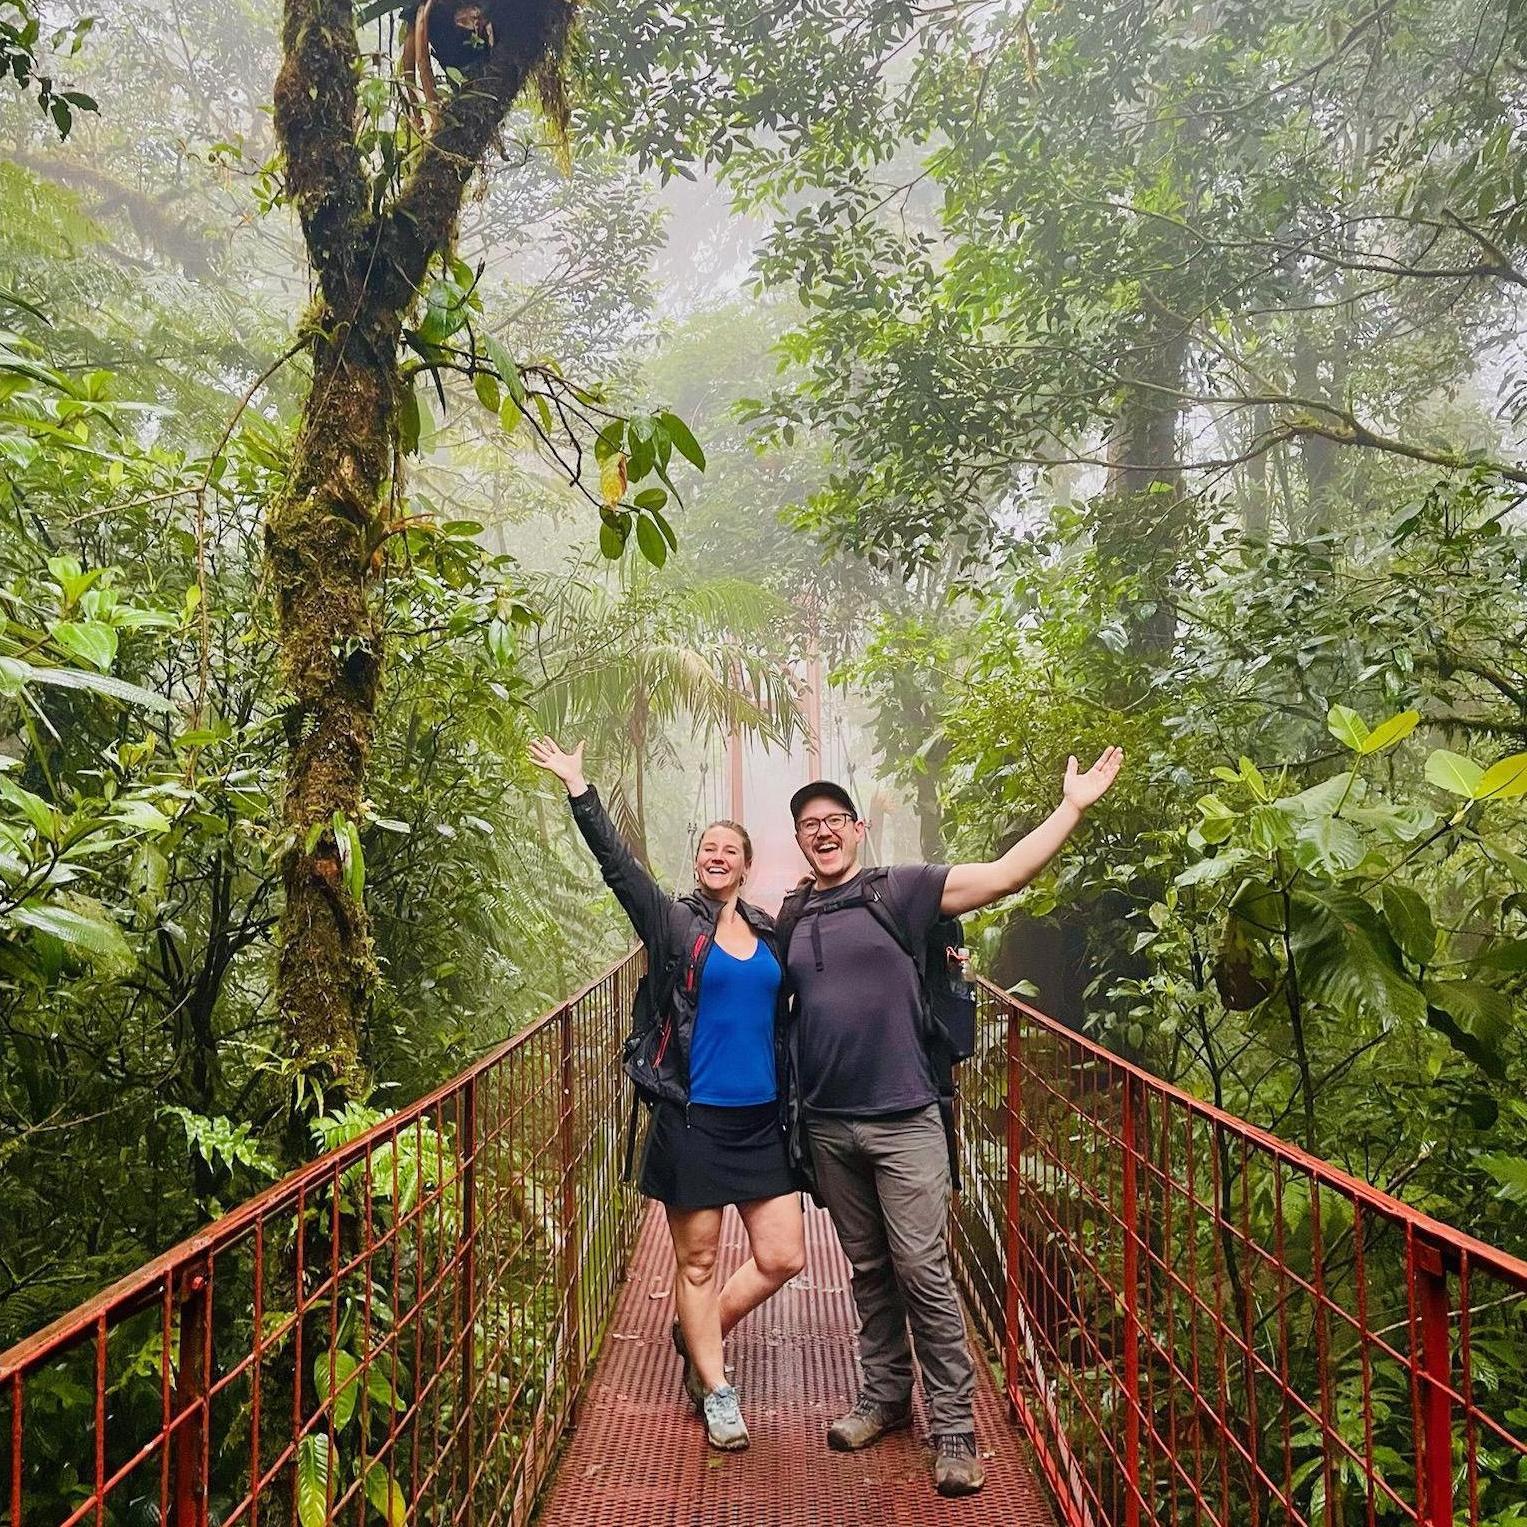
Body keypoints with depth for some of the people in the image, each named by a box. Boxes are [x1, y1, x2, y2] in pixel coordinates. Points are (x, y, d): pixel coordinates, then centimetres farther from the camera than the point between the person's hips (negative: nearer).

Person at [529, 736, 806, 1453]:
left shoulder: (771, 935, 10)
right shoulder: (674, 923, -2)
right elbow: (618, 864, -11)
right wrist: (579, 787, -17)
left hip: (761, 1118, 4)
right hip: (694, 1118, -4)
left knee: (782, 1258, 5)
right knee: (698, 1261, 7)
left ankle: (697, 1338, 30)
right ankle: (715, 1391, 25)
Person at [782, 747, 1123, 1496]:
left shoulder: (900, 890, -4)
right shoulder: (790, 918, 8)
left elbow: (1003, 876, -10)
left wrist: (1071, 807, -15)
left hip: (902, 1119, -4)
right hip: (827, 1125, 4)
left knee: (922, 1271, -1)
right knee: (867, 1268, 16)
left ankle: (953, 1425, 11)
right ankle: (884, 1395, 32)